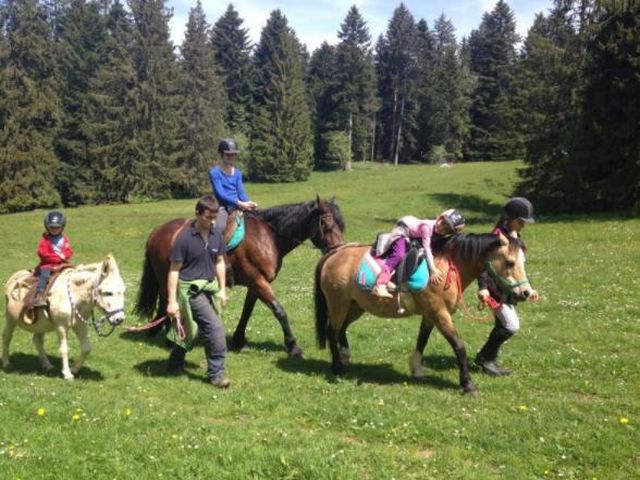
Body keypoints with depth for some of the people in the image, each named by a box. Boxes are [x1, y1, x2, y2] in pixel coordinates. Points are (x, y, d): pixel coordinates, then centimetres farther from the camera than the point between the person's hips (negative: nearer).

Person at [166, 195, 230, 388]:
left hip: (209, 288, 6)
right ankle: (216, 373, -1)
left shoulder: (216, 235, 2)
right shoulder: (185, 238, -15)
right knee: (215, 327, -13)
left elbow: (219, 262, 14)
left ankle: (175, 364, 37)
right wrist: (172, 301, -14)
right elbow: (174, 270, -12)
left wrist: (222, 289, 11)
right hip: (191, 290, -6)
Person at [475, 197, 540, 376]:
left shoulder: (515, 237, 12)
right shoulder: (498, 236, -16)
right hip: (496, 289, -9)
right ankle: (485, 358, 1)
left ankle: (487, 358, 24)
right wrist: (483, 287, -31)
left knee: (502, 327, 14)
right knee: (512, 325, -12)